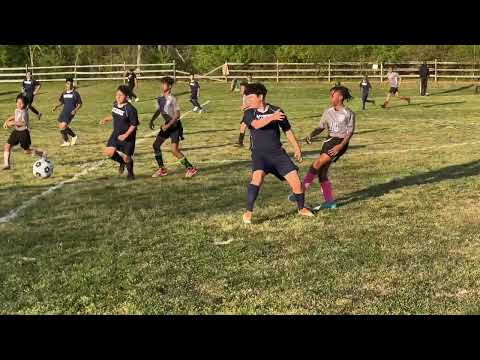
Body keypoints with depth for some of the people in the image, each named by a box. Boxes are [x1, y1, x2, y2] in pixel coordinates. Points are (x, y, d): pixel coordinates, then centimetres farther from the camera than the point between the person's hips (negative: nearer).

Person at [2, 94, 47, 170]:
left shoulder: (24, 112, -20)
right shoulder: (17, 110, 5)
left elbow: (24, 123, -30)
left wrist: (13, 123, -30)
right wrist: (7, 121, 13)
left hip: (24, 132, -8)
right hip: (16, 131, 8)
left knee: (27, 151, 4)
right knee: (7, 146, -1)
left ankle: (43, 154, 25)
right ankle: (6, 164, 6)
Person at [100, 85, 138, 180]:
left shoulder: (130, 109, -23)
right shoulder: (115, 104, 1)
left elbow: (134, 124, -19)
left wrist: (126, 135, -26)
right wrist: (106, 119, 6)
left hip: (128, 136, -6)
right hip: (116, 134, 7)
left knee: (126, 157, 1)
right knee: (108, 152, -5)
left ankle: (130, 173, 31)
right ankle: (122, 162, 25)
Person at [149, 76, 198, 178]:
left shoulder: (172, 99, -17)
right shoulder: (160, 99, 5)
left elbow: (177, 114, -19)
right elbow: (158, 111, 19)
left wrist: (168, 125, -23)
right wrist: (152, 120, 5)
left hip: (175, 125, -8)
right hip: (167, 125, 8)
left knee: (174, 150, -16)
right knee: (156, 145, 9)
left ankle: (191, 168, -5)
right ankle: (162, 169, 20)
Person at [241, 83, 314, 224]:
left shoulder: (276, 110, 2)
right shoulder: (249, 113, -2)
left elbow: (287, 130, 12)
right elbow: (257, 124, -25)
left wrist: (297, 148, 13)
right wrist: (272, 117, -40)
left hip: (278, 152, 2)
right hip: (259, 154, -2)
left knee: (295, 180, -1)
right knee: (258, 176, -30)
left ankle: (302, 208, 25)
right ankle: (248, 212, -22)